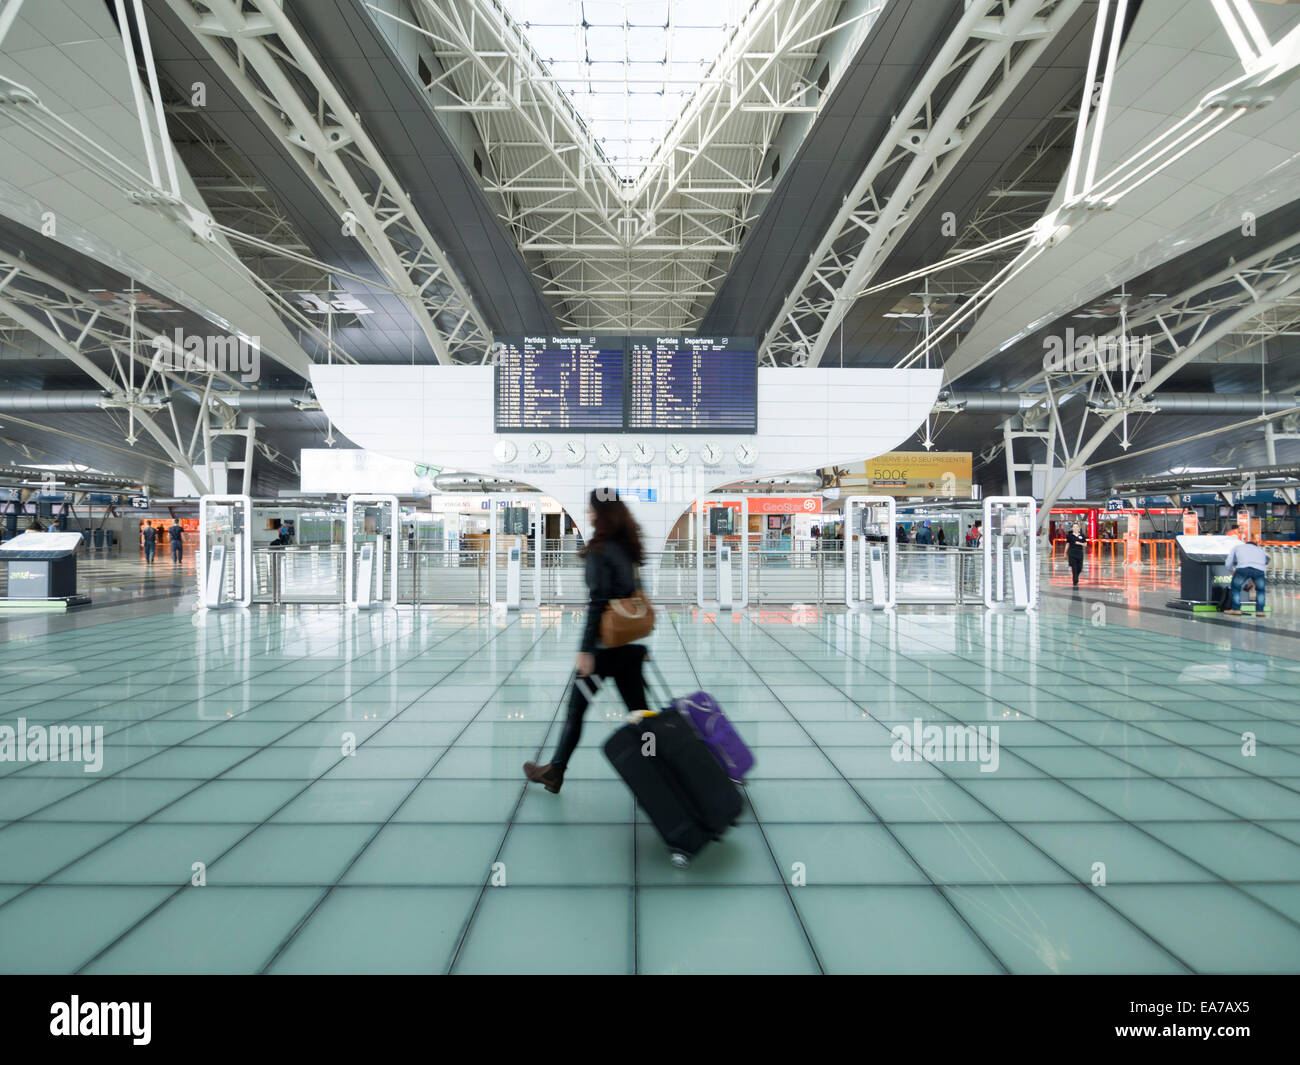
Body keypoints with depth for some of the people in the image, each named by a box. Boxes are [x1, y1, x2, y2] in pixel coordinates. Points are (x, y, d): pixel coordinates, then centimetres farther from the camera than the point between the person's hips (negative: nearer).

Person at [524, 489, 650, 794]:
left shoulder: (599, 552, -14)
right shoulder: (629, 548, 9)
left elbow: (597, 603, -19)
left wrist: (586, 649, -18)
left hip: (605, 644, -7)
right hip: (630, 644, 7)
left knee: (576, 707, 8)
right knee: (638, 710, 11)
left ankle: (554, 772, 22)